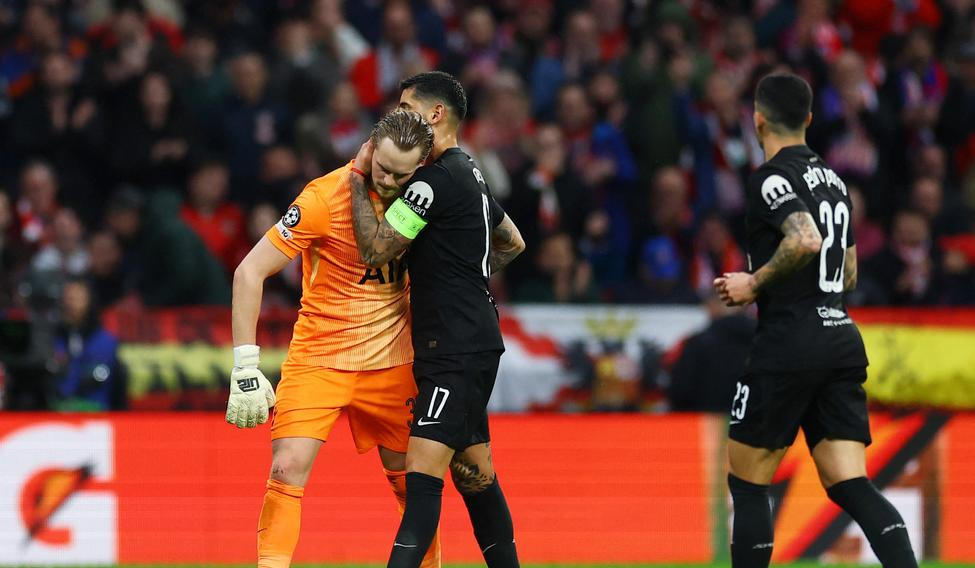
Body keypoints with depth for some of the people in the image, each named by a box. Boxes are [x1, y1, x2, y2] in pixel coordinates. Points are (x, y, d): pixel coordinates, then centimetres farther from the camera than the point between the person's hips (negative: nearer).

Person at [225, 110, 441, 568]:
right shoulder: (326, 196, -18)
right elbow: (249, 272, -16)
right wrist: (245, 366, -20)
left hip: (391, 360, 4)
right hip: (318, 357, -4)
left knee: (409, 477, 7)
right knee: (288, 469, -16)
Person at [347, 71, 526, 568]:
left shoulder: (437, 181, -14)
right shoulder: (469, 175, 16)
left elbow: (375, 250, -15)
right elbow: (512, 243, 31)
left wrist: (358, 179, -7)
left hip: (458, 350, -10)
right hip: (472, 345, 10)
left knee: (423, 472, -18)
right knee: (474, 472, 13)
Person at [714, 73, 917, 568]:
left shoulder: (771, 178, -8)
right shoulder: (832, 178, 17)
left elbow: (805, 240, -26)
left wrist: (755, 283, -12)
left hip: (789, 344, -7)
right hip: (843, 339, 7)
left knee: (747, 480, 7)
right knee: (849, 485, 0)